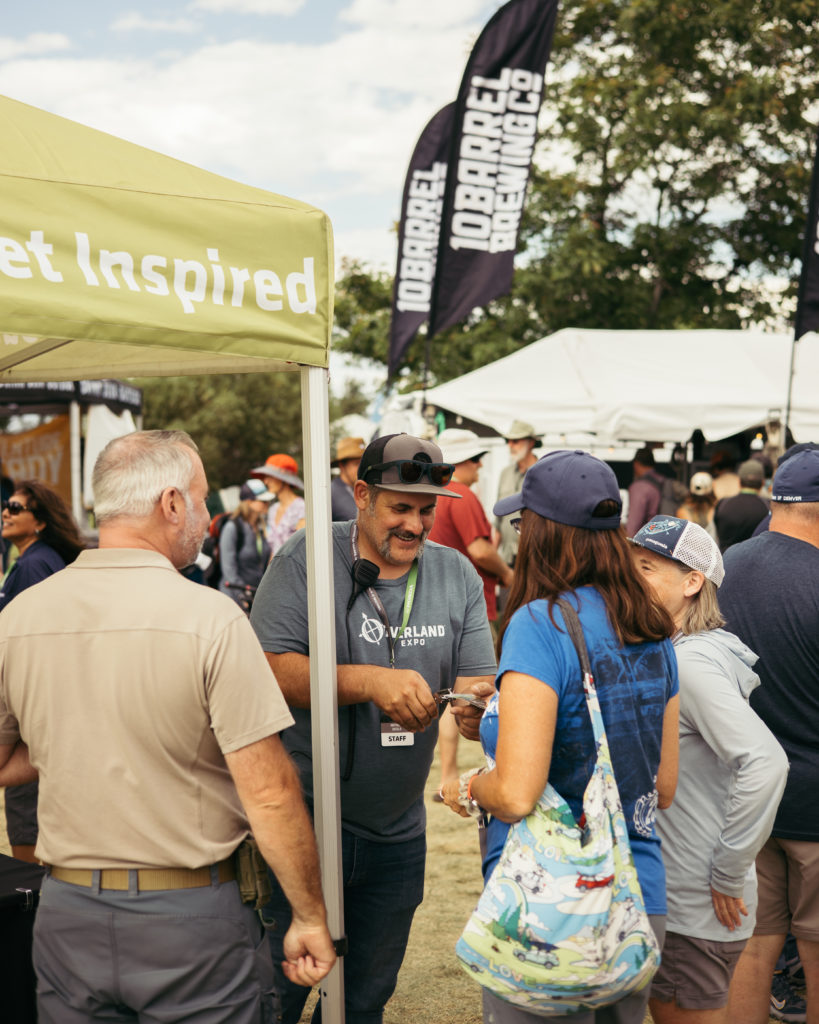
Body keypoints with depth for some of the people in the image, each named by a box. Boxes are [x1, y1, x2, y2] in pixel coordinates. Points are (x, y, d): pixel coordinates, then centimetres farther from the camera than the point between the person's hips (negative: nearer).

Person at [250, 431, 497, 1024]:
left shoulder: (458, 576, 3)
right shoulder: (305, 561, -10)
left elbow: (479, 683, 2)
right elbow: (270, 669, -19)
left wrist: (477, 703, -22)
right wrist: (369, 681, -29)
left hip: (397, 834, 4)